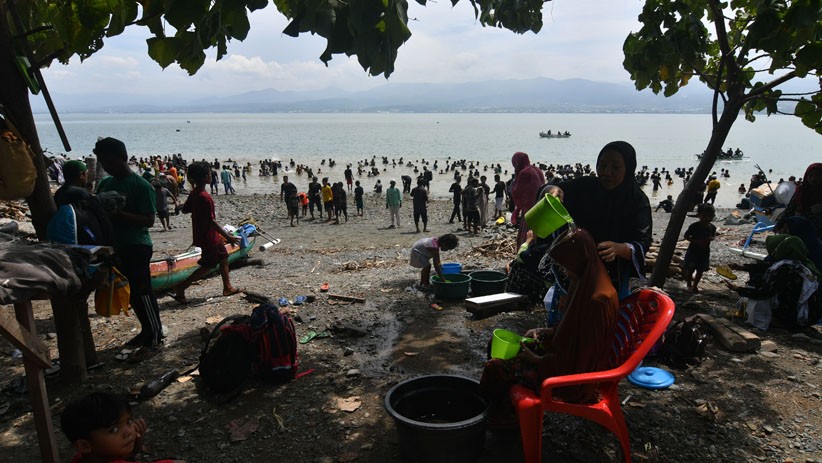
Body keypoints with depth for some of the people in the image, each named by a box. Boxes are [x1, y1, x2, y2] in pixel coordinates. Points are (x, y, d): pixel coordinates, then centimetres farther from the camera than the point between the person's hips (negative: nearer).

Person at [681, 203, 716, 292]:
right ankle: (689, 284, 21)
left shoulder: (712, 227, -3)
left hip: (705, 252, 4)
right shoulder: (694, 226, -16)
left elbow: (713, 236, 13)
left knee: (700, 270, 9)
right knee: (690, 269, 1)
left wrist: (710, 238, -12)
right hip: (693, 250, -4)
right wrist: (696, 241, -23)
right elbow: (686, 236, -10)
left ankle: (695, 285, 24)